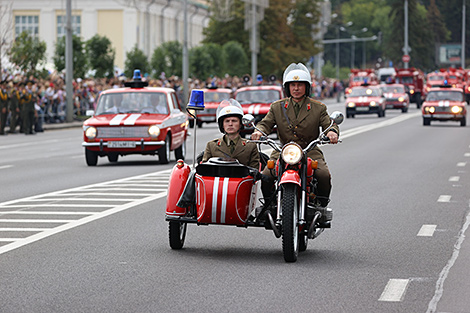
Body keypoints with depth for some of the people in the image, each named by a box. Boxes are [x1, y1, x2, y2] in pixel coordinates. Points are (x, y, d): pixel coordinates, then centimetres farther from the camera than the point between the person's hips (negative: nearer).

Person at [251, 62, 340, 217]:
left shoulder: (318, 108, 9)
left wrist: (332, 131, -23)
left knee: (324, 175, -29)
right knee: (266, 176, -24)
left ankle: (322, 207, -6)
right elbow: (266, 123, 7)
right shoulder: (277, 107, 13)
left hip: (311, 151, -1)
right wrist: (258, 131, -17)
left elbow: (328, 123, 2)